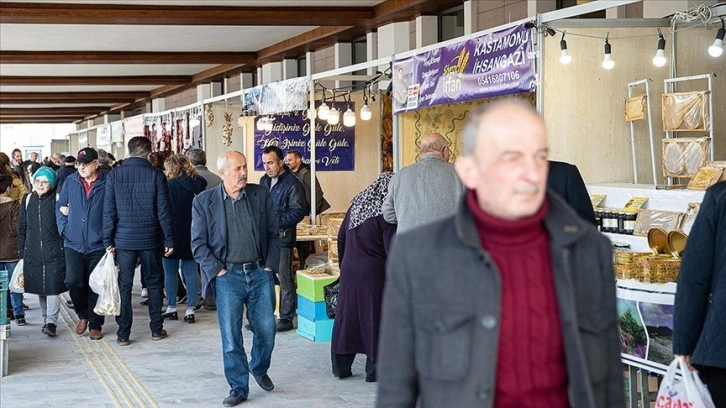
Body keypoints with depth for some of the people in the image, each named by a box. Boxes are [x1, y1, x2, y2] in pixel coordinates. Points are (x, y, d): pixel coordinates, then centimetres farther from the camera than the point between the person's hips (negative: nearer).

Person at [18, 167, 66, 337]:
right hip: (33, 252, 4)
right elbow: (22, 227, 14)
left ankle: (52, 322, -10)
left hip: (54, 252, -4)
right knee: (40, 288, 10)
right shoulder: (28, 200, 9)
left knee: (53, 286, -10)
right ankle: (46, 319, 21)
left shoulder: (57, 200, -3)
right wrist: (21, 250, 13)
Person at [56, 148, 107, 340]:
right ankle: (83, 314, 17)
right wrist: (64, 228, 3)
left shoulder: (106, 184, -3)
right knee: (73, 281, -9)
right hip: (73, 244, 2)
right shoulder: (71, 181, 6)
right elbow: (60, 207, 15)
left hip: (98, 245, -2)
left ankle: (95, 324, 17)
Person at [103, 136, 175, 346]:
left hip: (124, 240, 1)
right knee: (154, 283, 13)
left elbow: (109, 211, -2)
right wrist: (169, 239, 1)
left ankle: (123, 334, 6)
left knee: (124, 286, 5)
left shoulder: (114, 175, -2)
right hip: (150, 240, 0)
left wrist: (108, 240, 3)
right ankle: (156, 329, 17)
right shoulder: (156, 175, -6)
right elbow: (164, 210, -6)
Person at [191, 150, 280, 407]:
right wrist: (216, 270, -8)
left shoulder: (261, 195, 3)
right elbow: (198, 243, -1)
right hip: (227, 276, -2)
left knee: (266, 329, 6)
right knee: (231, 336, -1)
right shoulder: (203, 202, -2)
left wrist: (270, 265, 1)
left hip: (260, 272, 2)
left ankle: (259, 369, 35)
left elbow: (273, 234, 9)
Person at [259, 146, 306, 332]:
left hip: (282, 238, -7)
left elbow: (298, 211, -13)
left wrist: (275, 221, -18)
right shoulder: (264, 181, 14)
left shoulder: (292, 184, -9)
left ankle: (286, 318, 8)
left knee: (285, 280, 0)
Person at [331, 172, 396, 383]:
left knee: (347, 316, 13)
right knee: (374, 317, 3)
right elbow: (391, 249, -15)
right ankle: (374, 370, 8)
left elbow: (341, 237, 14)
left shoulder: (356, 205, 7)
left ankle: (340, 366, 20)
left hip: (349, 270, 6)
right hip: (375, 272, -6)